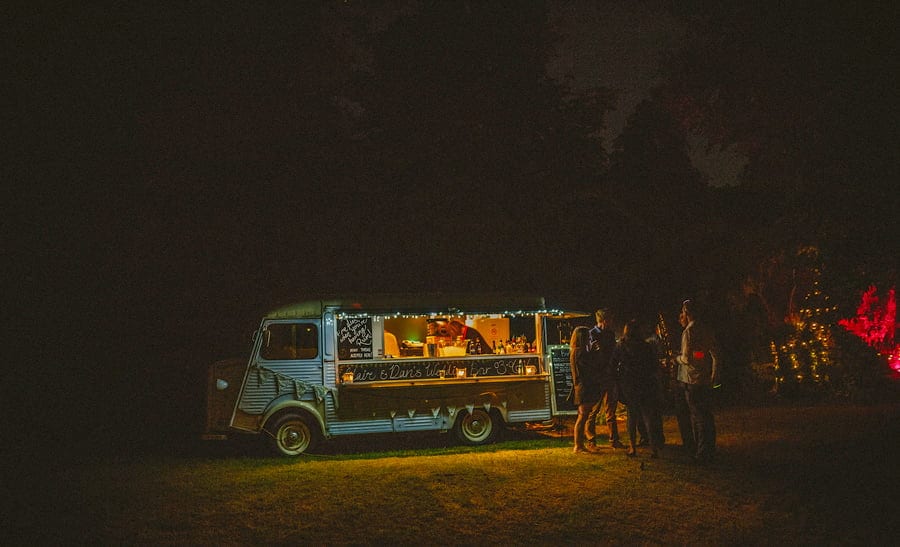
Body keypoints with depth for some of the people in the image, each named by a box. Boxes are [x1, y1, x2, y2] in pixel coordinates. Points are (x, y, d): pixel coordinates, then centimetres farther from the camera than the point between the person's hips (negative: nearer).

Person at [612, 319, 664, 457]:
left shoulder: (620, 347, -5)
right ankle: (654, 447, -3)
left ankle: (632, 447, 11)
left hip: (627, 385, 0)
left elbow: (612, 365, 0)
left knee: (632, 415, 14)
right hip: (645, 386, 0)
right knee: (648, 416, 5)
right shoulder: (648, 347, -5)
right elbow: (654, 367, 1)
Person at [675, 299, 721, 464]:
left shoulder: (689, 331, -15)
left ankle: (702, 454, 0)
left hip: (693, 380, -7)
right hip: (707, 379, 7)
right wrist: (714, 375, 19)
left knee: (698, 417, -2)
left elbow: (687, 358, -19)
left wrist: (677, 358, 2)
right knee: (708, 415, 13)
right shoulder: (707, 329, 8)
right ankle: (711, 451, 19)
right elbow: (715, 354, 12)